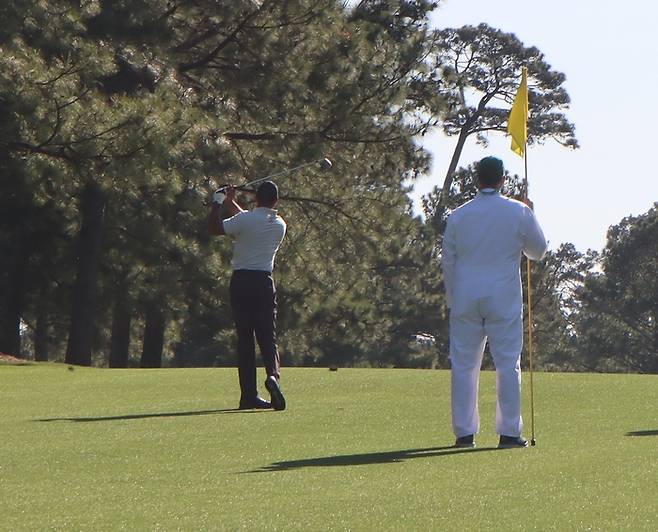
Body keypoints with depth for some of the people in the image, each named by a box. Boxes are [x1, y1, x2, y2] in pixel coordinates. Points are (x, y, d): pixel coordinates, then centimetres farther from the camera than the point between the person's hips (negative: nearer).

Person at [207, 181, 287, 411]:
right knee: (268, 336, 1)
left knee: (244, 338, 3)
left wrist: (217, 202, 12)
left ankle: (249, 394, 0)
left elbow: (213, 228, -1)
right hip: (265, 282, 2)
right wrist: (231, 203, 33)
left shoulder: (245, 220, -8)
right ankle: (273, 374, -29)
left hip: (241, 281, -2)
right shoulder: (280, 225, 8)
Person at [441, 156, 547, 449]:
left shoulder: (458, 215, 4)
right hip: (504, 297, -2)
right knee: (508, 364, 2)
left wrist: (451, 298, 19)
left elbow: (447, 260, 8)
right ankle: (509, 432, -1)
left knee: (463, 364, 5)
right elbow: (538, 251, 11)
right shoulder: (519, 212, -2)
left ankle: (464, 432, 3)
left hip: (465, 296, 2)